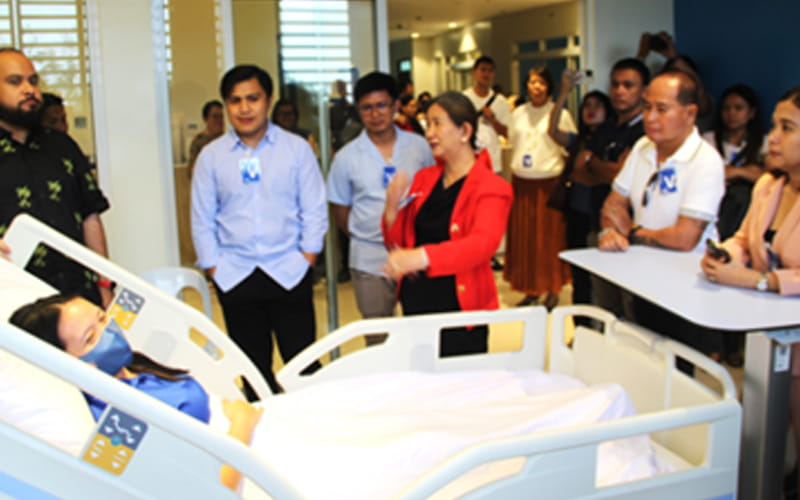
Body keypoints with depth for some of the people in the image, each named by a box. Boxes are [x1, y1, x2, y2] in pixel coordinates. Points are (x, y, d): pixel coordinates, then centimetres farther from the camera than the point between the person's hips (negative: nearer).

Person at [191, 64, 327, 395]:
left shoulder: (296, 148, 3)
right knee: (253, 370, 10)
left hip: (289, 273, -1)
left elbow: (314, 210, 4)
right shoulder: (211, 156, 5)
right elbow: (202, 221, 8)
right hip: (235, 278, 2)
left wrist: (306, 257, -4)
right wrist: (213, 268, 1)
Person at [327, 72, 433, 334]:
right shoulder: (346, 158, -1)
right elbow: (340, 211, 6)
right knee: (379, 341, 10)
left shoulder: (419, 146, 2)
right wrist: (364, 235, -2)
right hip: (370, 262, -1)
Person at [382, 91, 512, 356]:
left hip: (459, 311, -5)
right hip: (415, 306, 5)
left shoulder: (492, 188, -8)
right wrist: (392, 208, -9)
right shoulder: (424, 178, 10)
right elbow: (397, 245, 12)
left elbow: (482, 244, -27)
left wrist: (420, 257, -42)